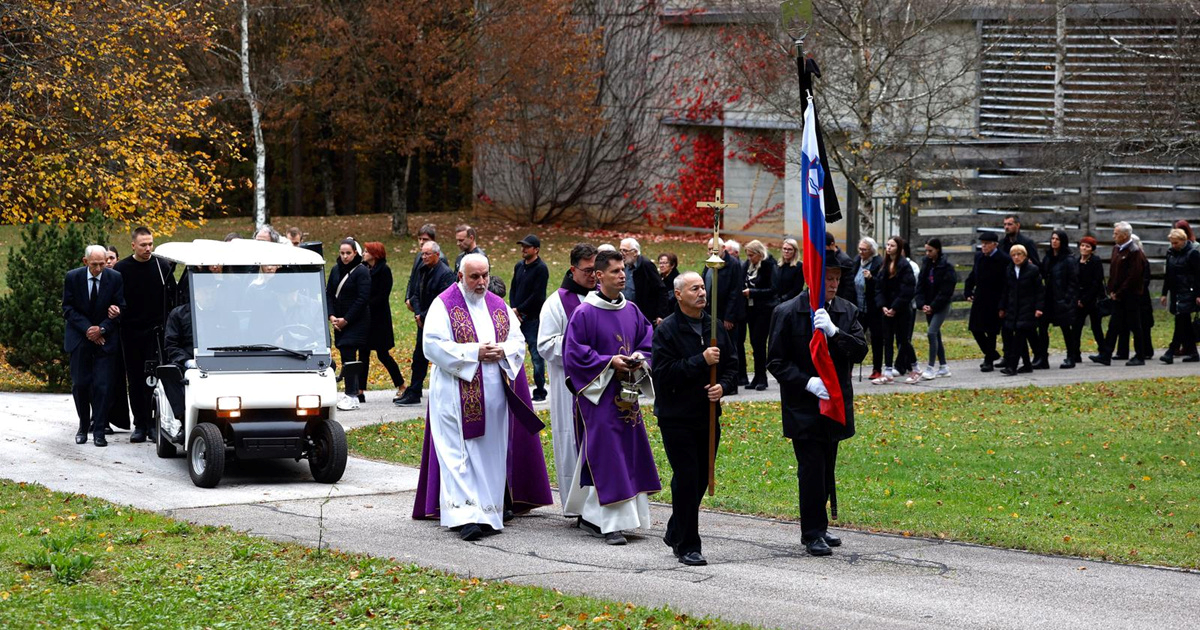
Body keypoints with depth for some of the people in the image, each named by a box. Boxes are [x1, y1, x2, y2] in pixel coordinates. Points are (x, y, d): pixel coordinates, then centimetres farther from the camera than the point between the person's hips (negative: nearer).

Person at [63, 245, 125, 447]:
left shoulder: (115, 278, -5)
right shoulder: (72, 277, -4)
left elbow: (120, 308, -1)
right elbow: (68, 309, -3)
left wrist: (101, 329, -13)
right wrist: (87, 329, -14)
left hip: (105, 339, -1)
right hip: (80, 338, 1)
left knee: (102, 385, -8)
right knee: (80, 384, 2)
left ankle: (99, 431, -3)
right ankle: (84, 425, 20)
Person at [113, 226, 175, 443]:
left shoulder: (162, 267, 3)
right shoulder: (121, 269, 2)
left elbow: (173, 297, 8)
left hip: (155, 333, -1)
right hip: (131, 333, 1)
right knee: (135, 380, 5)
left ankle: (154, 423, -1)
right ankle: (139, 424, 11)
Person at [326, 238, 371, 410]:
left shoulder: (362, 272, -9)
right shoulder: (336, 270, 11)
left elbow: (362, 299, -13)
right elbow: (329, 294, 11)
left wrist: (346, 319, -14)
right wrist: (331, 316, -4)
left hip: (356, 323, -7)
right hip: (340, 322, 7)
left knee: (349, 357, -13)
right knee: (345, 356, 7)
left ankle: (352, 396, -13)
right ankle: (352, 393, 12)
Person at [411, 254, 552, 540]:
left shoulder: (499, 306, 14)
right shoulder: (444, 305, -3)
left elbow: (518, 340, 14)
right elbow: (433, 345, -11)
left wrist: (502, 351, -9)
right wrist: (474, 353, -17)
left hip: (494, 394, 5)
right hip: (458, 393, -5)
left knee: (492, 451, 7)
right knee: (459, 454, -11)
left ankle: (489, 511, 15)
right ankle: (465, 516, -17)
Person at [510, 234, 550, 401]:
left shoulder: (541, 268, -11)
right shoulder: (519, 266, 13)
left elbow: (537, 295, -16)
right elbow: (513, 289, 15)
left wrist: (519, 310, -12)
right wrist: (514, 309, -1)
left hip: (533, 318, -8)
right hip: (518, 318, 8)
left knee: (536, 356, -3)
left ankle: (540, 392, 3)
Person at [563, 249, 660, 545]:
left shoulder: (632, 310, 9)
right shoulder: (585, 313, -10)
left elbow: (648, 340, 16)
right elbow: (574, 353, -11)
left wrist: (639, 358, -6)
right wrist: (609, 362, -18)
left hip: (626, 393, 7)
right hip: (598, 393, -7)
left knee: (629, 452, 8)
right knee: (606, 456, -10)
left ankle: (589, 516, 20)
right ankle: (611, 523, -9)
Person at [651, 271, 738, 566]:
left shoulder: (715, 327, 8)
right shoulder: (666, 330, -11)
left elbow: (731, 363, 17)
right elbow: (662, 373, -19)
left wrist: (722, 385, -4)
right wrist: (701, 361, -23)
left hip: (708, 415, 6)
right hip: (676, 418, -6)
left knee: (700, 479, 12)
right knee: (687, 480, -7)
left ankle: (675, 534, 31)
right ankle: (687, 545, 1)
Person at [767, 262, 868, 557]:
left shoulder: (847, 311, 5)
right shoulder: (788, 312, -8)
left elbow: (860, 352, -5)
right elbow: (776, 361, -7)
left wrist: (834, 332, -22)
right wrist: (807, 382, -20)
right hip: (804, 407, -5)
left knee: (826, 470, 12)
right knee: (812, 470, -8)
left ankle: (817, 529, 24)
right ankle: (813, 534, 0)